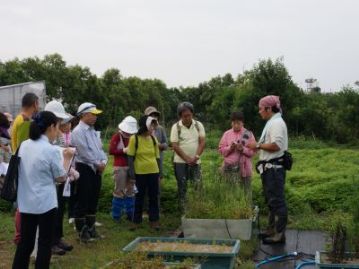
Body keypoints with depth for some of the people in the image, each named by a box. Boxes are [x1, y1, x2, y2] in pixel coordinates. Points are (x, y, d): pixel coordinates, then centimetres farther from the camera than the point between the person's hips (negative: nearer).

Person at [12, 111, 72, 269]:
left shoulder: (24, 145, 3)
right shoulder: (51, 150, -15)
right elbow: (61, 177, -6)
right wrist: (65, 158, 7)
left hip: (25, 202, 6)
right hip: (45, 203, -6)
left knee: (25, 241, 14)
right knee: (44, 243, 6)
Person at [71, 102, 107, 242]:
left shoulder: (93, 131, 15)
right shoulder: (78, 131, -12)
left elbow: (100, 148, 15)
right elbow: (84, 152, -18)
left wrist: (103, 161, -3)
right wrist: (97, 164, -12)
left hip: (96, 170, 8)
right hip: (84, 169, -8)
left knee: (93, 200, 13)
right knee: (82, 202, -1)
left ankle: (91, 228, 23)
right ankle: (82, 231, 7)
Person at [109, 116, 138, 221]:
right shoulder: (116, 136, -4)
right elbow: (111, 150, -12)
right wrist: (124, 150, -17)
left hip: (131, 166, 6)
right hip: (120, 167, -6)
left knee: (130, 191, 9)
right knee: (119, 191, -2)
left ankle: (130, 214, 18)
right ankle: (116, 215, 8)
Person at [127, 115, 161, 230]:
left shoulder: (153, 139, 4)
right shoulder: (134, 139, -8)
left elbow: (157, 157, 9)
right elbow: (130, 156, -6)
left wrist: (159, 172, 9)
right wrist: (131, 170, -11)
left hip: (153, 171, 3)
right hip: (140, 172, -3)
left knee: (154, 196, 8)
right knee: (139, 196, 8)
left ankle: (154, 220, 17)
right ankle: (136, 221, 19)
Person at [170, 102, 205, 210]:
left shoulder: (198, 125, 4)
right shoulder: (176, 127, -4)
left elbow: (202, 142, -1)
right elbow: (175, 146, -8)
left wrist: (196, 156, -15)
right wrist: (187, 159, -14)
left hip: (195, 161, 2)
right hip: (180, 162, -2)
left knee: (198, 185, -2)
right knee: (182, 187, 2)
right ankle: (183, 209, 9)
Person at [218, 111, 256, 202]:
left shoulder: (248, 134, 4)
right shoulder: (227, 134, 9)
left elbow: (253, 151, 1)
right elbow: (221, 149, 7)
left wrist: (243, 149, -15)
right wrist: (230, 148, -10)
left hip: (243, 168, -1)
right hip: (229, 167, 1)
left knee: (245, 192, -1)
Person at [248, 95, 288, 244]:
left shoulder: (277, 123, -14)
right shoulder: (272, 122, 18)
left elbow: (276, 145, -24)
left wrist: (258, 145, -15)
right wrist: (258, 146, 9)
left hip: (274, 168, -11)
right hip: (270, 167, 11)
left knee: (277, 201, -6)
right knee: (271, 200, 17)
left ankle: (279, 234, -1)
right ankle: (272, 230, 27)